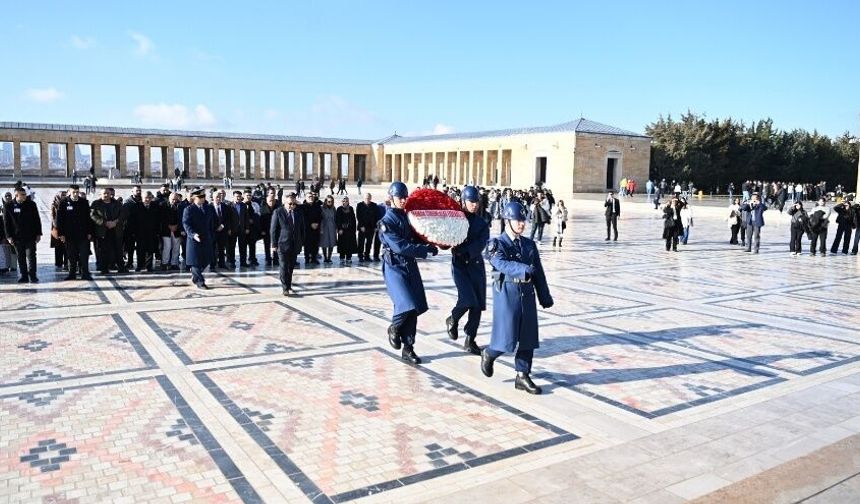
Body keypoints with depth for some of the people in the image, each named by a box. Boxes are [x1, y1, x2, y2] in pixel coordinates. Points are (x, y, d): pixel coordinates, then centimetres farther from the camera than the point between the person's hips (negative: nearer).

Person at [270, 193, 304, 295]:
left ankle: (289, 286, 21)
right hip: (282, 244, -4)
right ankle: (285, 288, -2)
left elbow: (302, 229, 14)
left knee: (291, 267, 11)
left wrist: (301, 242, 8)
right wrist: (274, 244, -7)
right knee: (283, 267, -5)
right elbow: (273, 230, -4)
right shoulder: (278, 212, -5)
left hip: (295, 245, 4)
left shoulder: (298, 212, 7)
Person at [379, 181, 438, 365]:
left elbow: (416, 239, 17)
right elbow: (399, 247, -21)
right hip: (394, 267, -6)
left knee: (414, 308, 5)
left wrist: (430, 244, -3)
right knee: (406, 304, -20)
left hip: (410, 266, 7)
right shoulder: (387, 221, -10)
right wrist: (426, 250, -22)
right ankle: (394, 329, 12)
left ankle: (408, 349, 15)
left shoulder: (408, 217, 10)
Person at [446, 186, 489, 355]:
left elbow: (480, 244, -9)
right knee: (467, 299, -17)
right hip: (459, 264, -3)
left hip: (476, 264, 3)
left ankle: (470, 340, 14)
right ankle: (452, 320, 15)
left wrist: (463, 250, -22)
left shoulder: (482, 224, 6)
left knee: (478, 304, 1)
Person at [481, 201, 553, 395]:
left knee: (527, 337, 6)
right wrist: (523, 270, -39)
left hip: (527, 294, 6)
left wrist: (545, 296, 12)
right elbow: (502, 264, -25)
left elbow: (539, 273, 13)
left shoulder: (529, 244, 11)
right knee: (506, 337, -4)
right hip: (506, 294, -5)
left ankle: (523, 376, 17)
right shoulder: (497, 244, -6)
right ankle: (488, 355, 27)